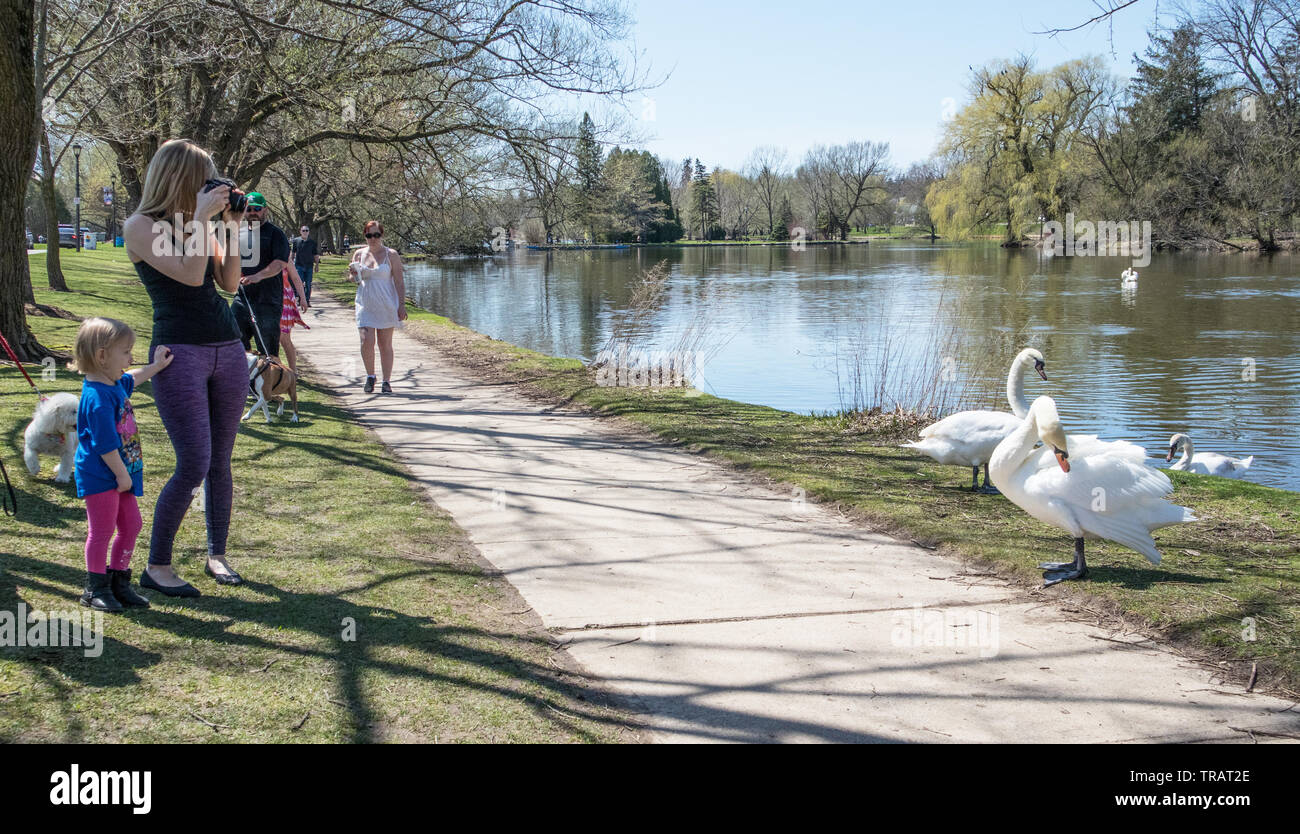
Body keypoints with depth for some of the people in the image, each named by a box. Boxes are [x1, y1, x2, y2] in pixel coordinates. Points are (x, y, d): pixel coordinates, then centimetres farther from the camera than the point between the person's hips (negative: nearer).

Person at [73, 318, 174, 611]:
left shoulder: (115, 384, 8)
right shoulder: (97, 397, -23)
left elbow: (131, 379, 35)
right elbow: (105, 445, -23)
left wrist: (157, 365, 39)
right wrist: (122, 475, -18)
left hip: (120, 475, 10)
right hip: (100, 477, -10)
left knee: (131, 524, 13)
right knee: (102, 530, -1)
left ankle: (118, 582, 24)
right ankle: (96, 589, 11)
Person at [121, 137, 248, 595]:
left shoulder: (200, 223, 12)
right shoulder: (141, 226, -6)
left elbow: (229, 283, 9)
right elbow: (190, 275, -18)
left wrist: (230, 227, 3)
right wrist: (201, 218, -14)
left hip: (228, 349, 6)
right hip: (179, 352, -6)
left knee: (221, 461, 9)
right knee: (193, 466, -11)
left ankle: (217, 556, 21)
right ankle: (157, 567, 3)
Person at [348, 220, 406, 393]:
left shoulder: (391, 255, 0)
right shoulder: (359, 254, 8)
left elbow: (399, 282, 0)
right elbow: (354, 279, 17)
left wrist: (402, 305, -6)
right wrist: (353, 275, -6)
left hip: (386, 306, -2)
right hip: (365, 305, 2)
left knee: (385, 345, 2)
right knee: (367, 342, -11)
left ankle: (386, 381, 12)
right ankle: (370, 376, 9)